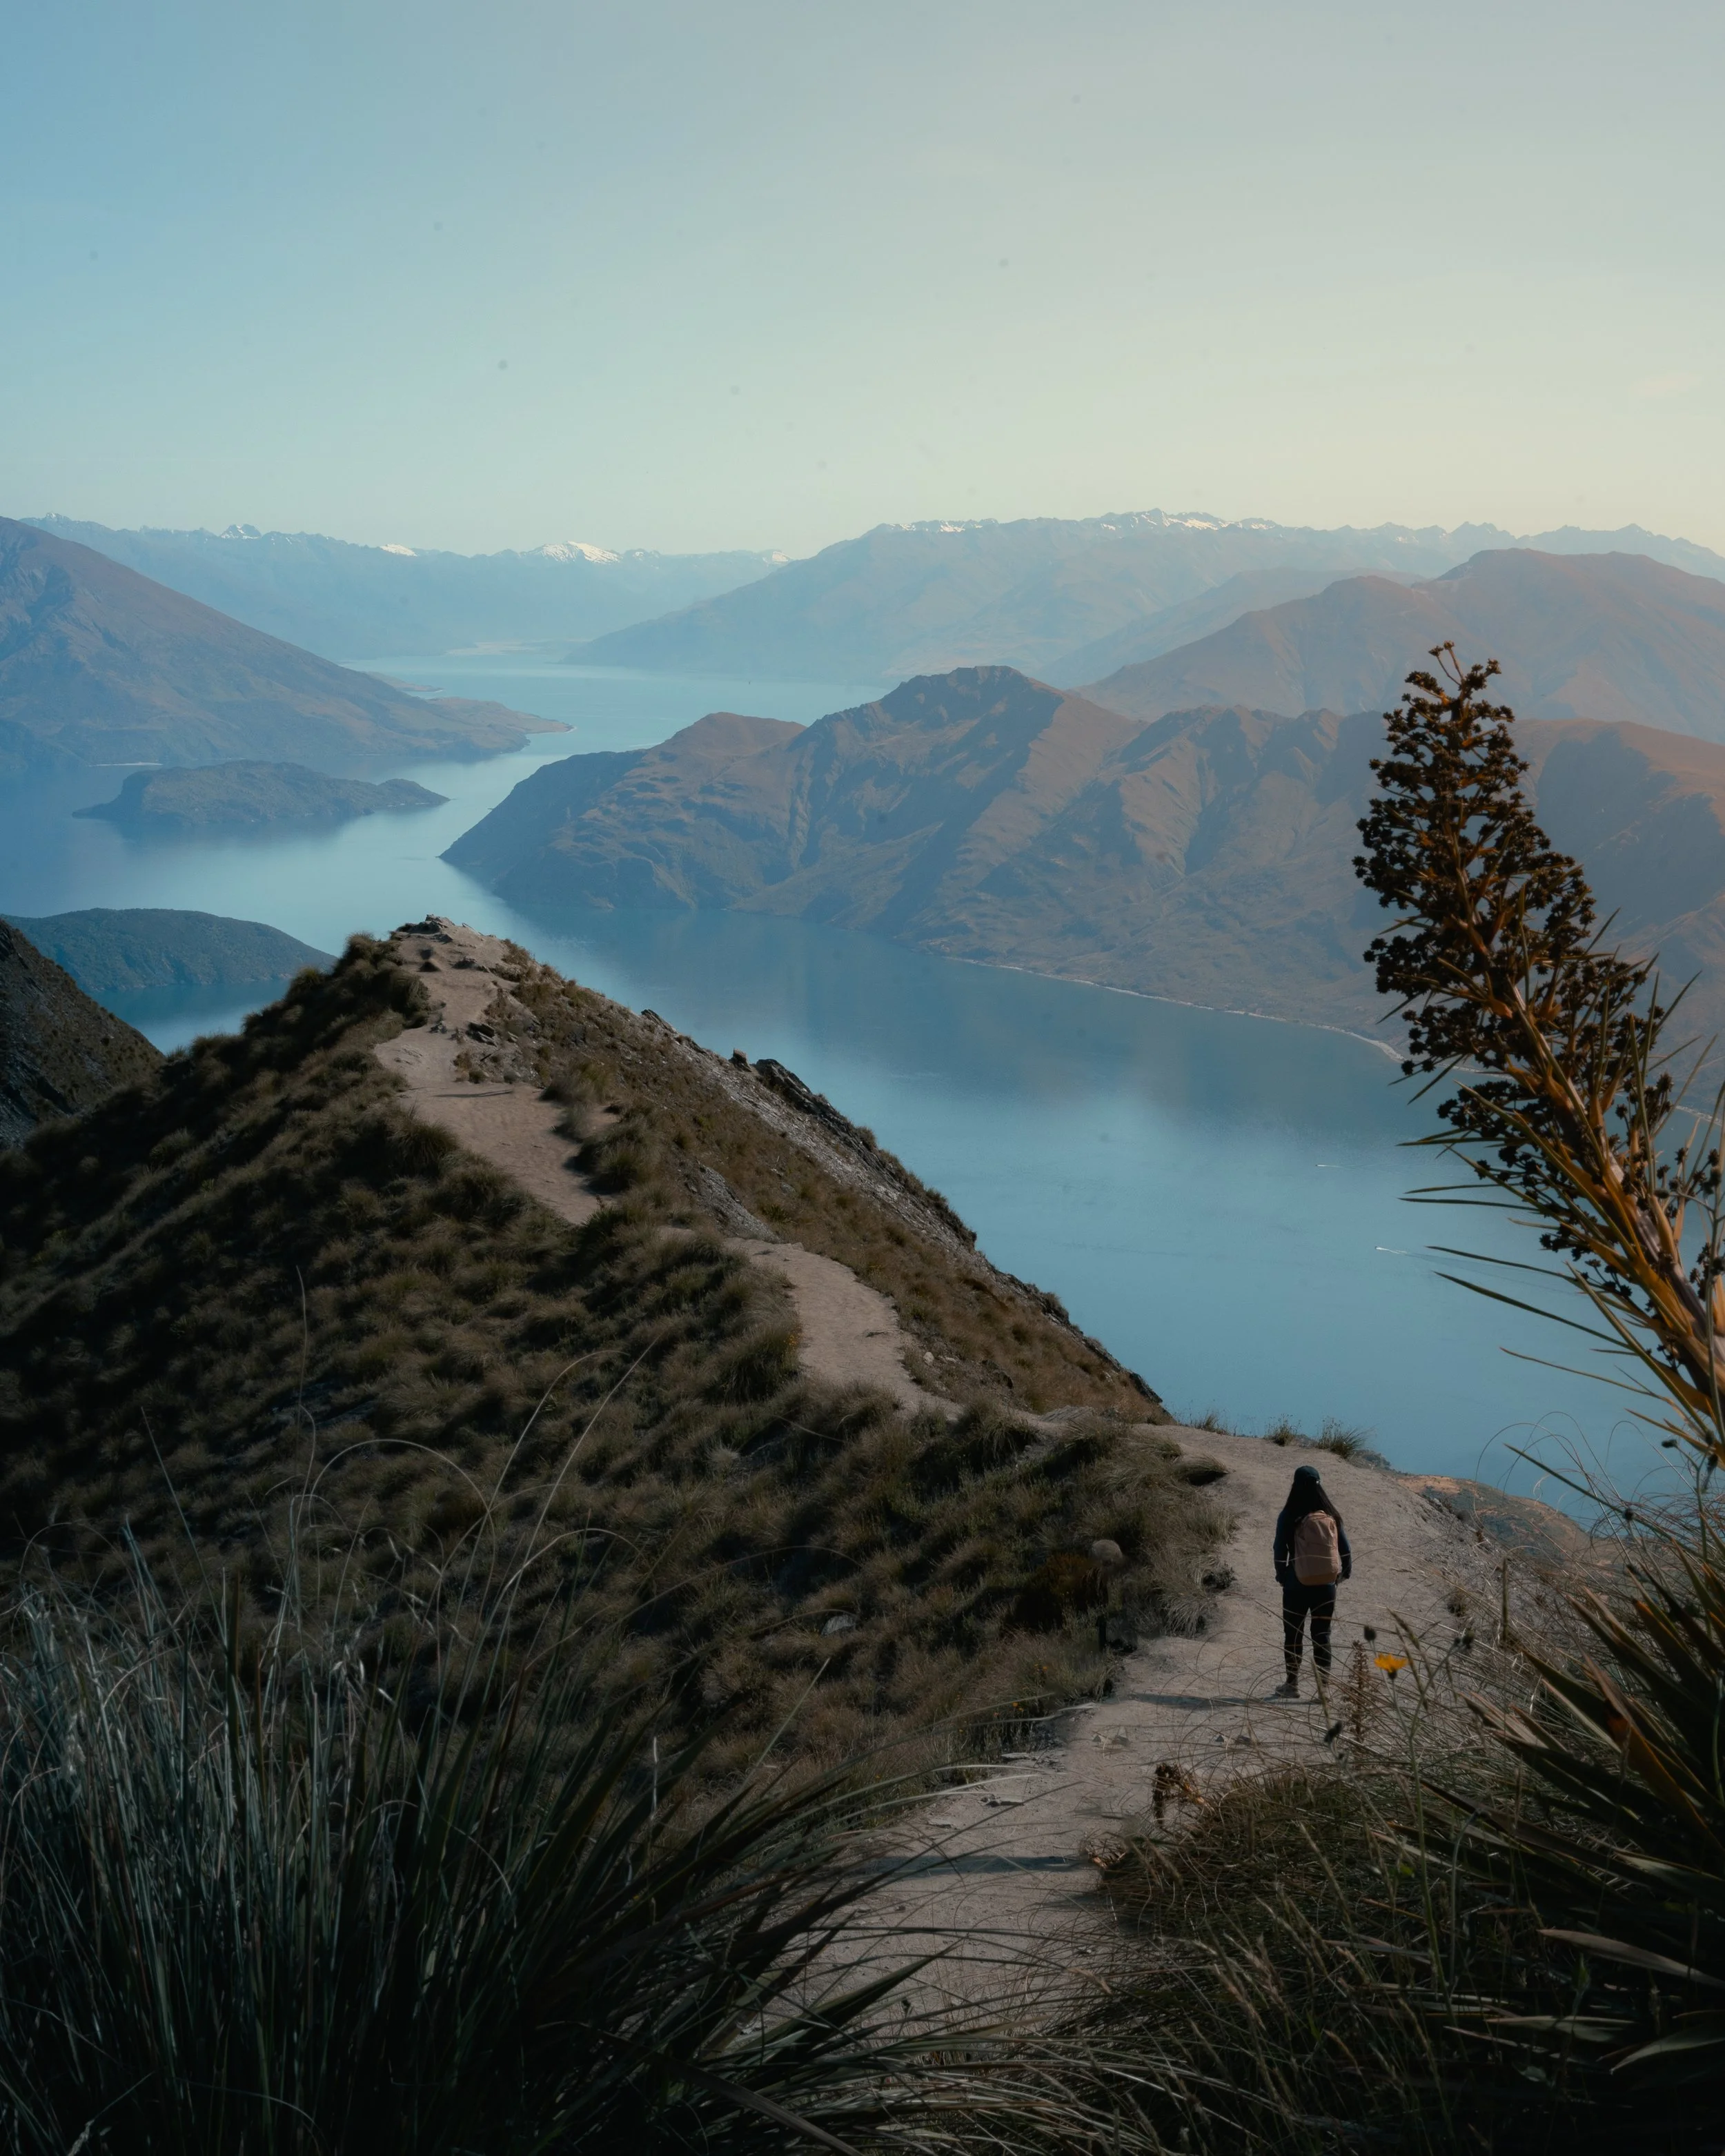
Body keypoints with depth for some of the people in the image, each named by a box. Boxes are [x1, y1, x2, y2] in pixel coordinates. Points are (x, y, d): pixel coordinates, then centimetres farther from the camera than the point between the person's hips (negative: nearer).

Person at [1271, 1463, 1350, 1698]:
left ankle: (1292, 1685, 17)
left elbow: (1280, 1553, -8)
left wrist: (1282, 1577, 9)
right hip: (1326, 1587, 2)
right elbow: (1345, 1550, 3)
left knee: (1293, 1635, 11)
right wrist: (1346, 1573, 20)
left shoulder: (1288, 1517, -10)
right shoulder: (1331, 1516, -3)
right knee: (1322, 1636, 9)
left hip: (1297, 1586, -2)